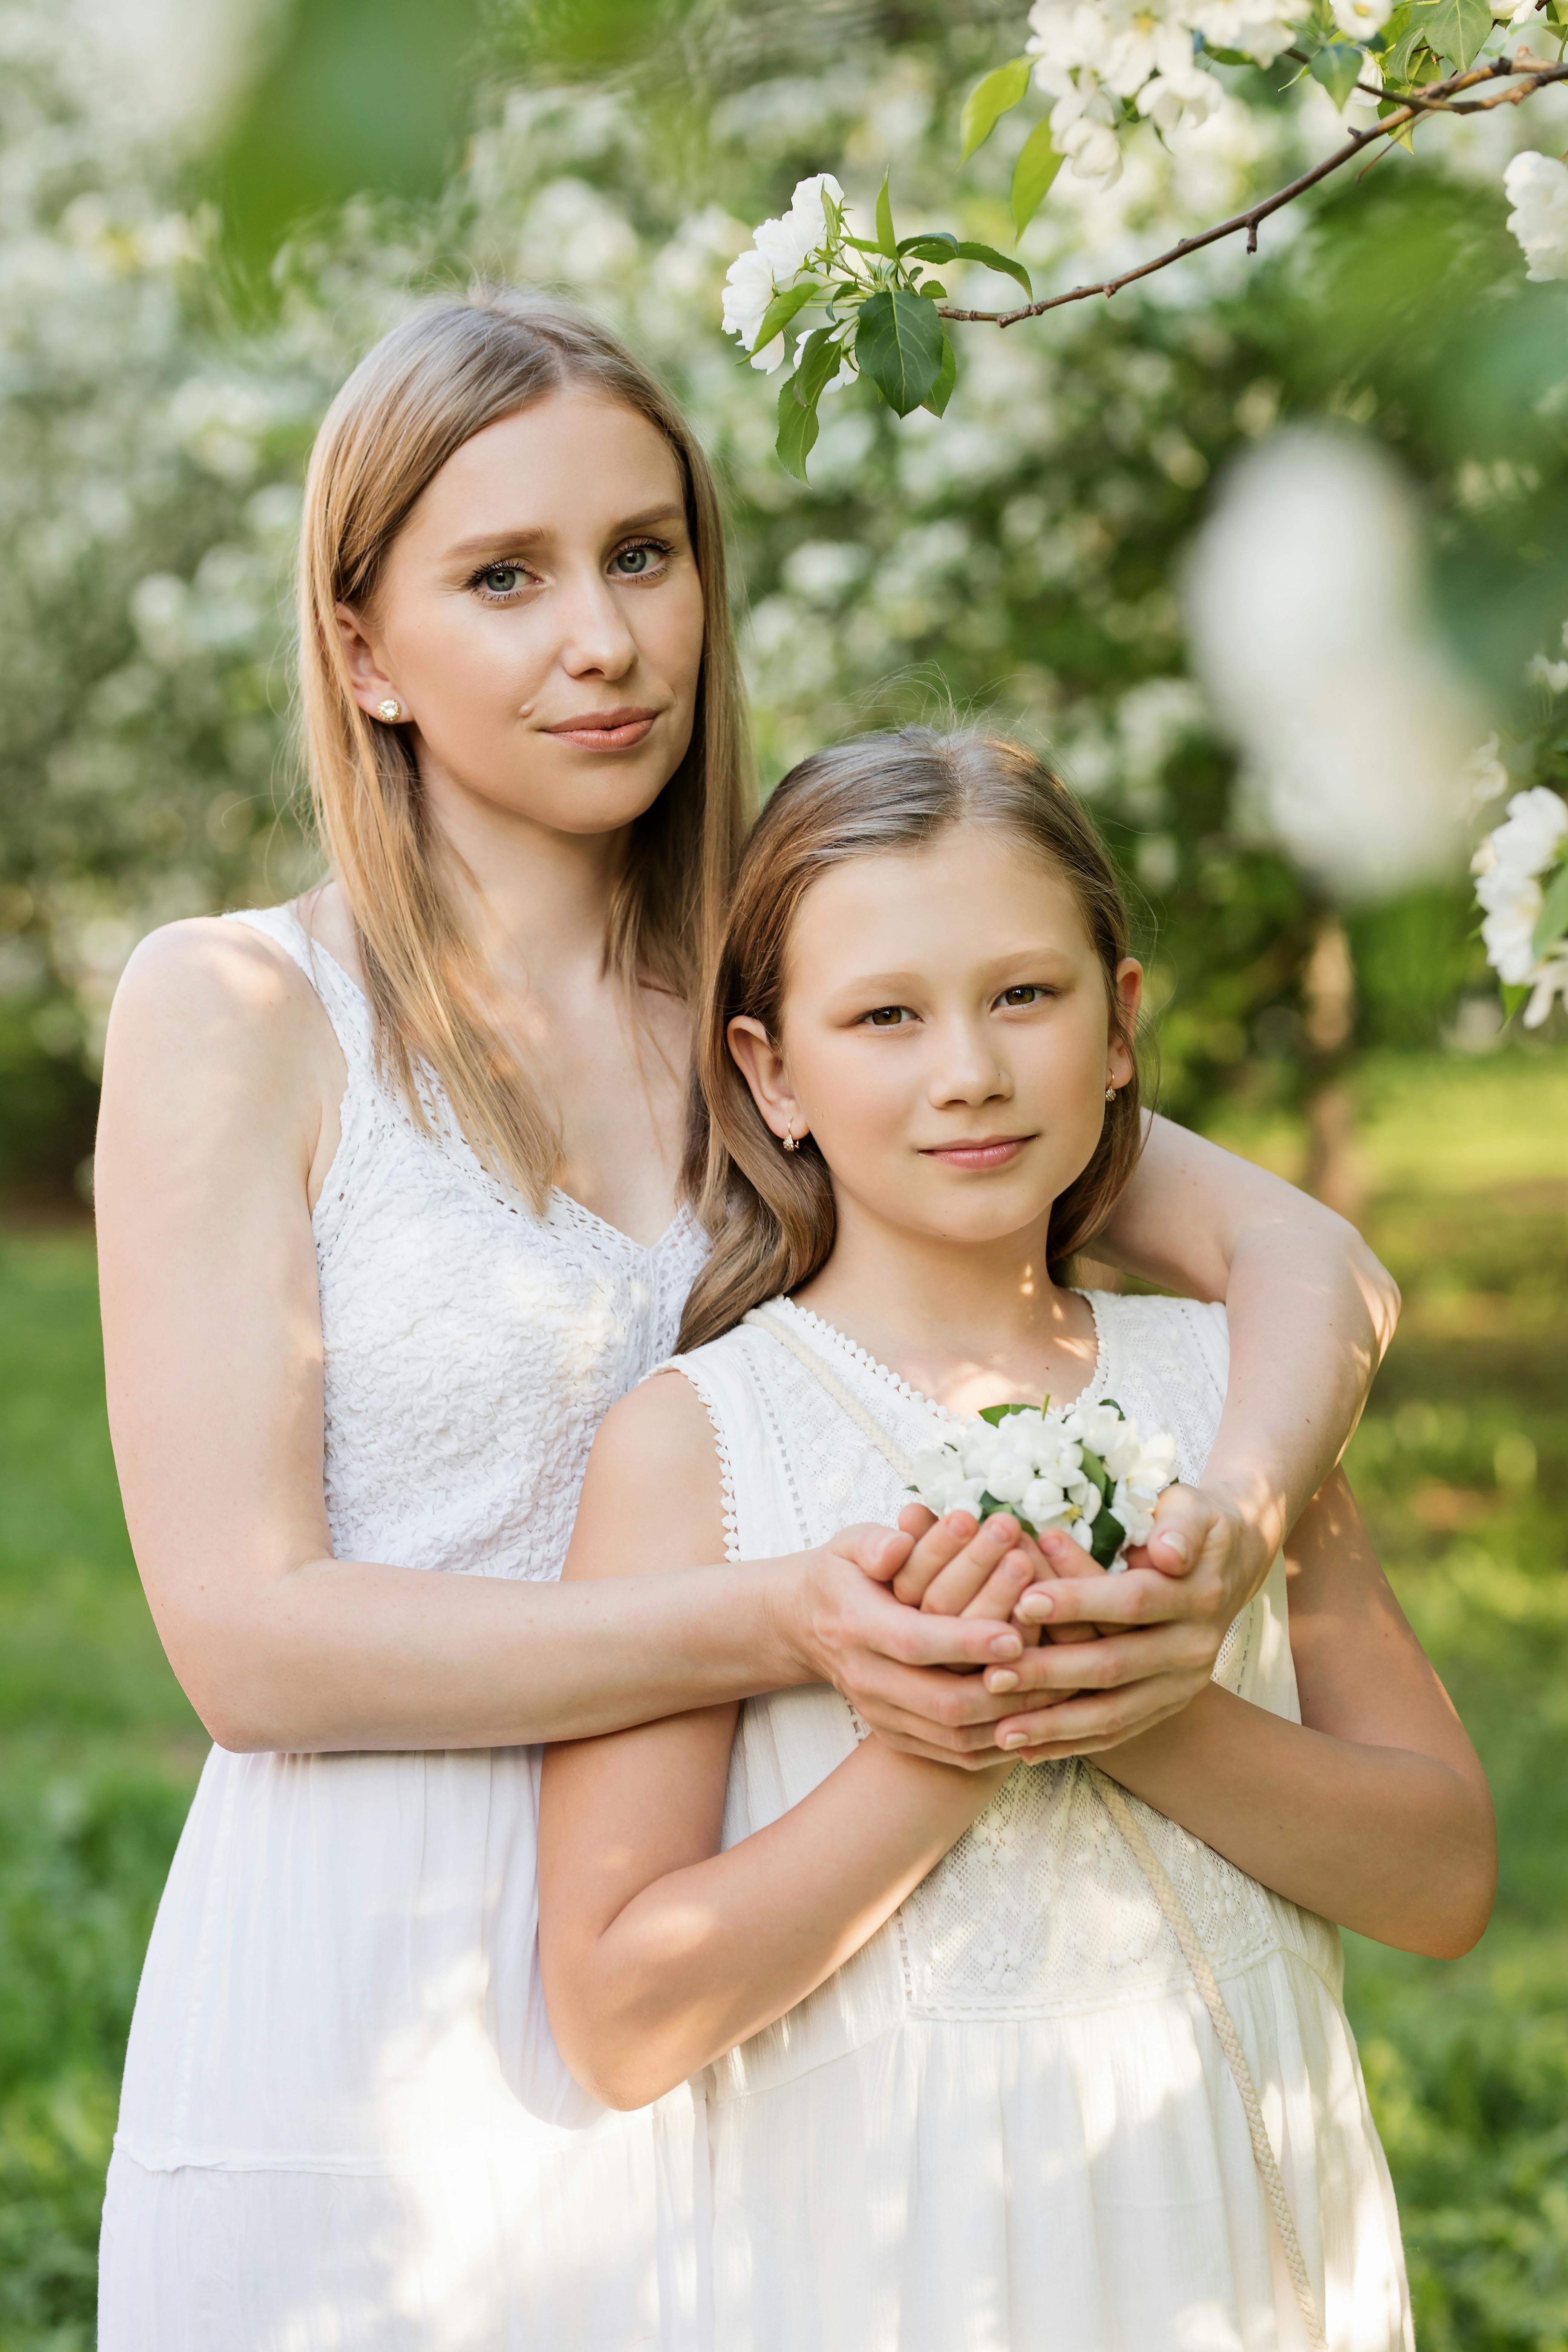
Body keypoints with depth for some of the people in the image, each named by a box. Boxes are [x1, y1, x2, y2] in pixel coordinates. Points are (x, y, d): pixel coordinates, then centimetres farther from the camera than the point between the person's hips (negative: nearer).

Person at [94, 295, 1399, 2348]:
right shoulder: (237, 1012, -6)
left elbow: (1308, 1255, -2)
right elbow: (247, 1632, -14)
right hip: (368, 2050, -3)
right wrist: (777, 1627, -27)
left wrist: (1222, 1542, -24)